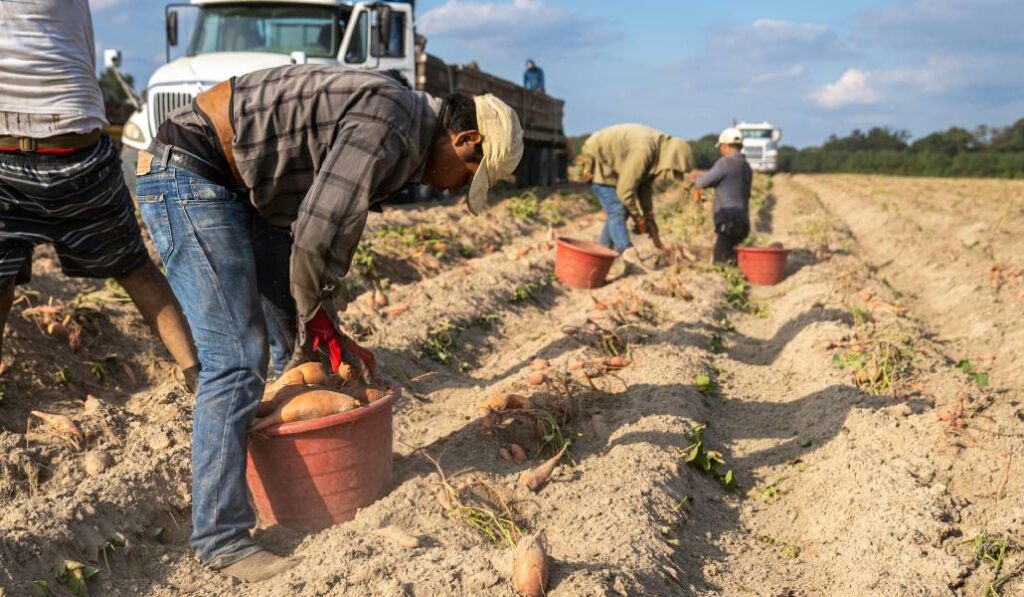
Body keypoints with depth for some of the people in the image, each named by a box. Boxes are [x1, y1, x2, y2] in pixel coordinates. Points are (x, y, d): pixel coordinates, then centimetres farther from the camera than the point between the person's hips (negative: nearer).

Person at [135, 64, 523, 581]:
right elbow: (317, 233, -27)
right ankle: (221, 539, -6)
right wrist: (313, 320, -8)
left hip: (234, 186, 10)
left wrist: (326, 328, 9)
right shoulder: (390, 120, -21)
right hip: (187, 175, -10)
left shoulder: (401, 135, 11)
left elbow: (333, 230, 14)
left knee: (311, 325, 15)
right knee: (235, 358, -14)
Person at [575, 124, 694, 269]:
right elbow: (625, 190, -27)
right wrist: (638, 218, -14)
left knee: (618, 212, 8)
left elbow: (645, 184, 5)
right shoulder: (643, 151, -33)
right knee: (617, 211, -20)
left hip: (610, 167, 9)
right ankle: (628, 253, -29)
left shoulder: (660, 145, -5)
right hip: (597, 161, -9)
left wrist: (649, 216, 4)